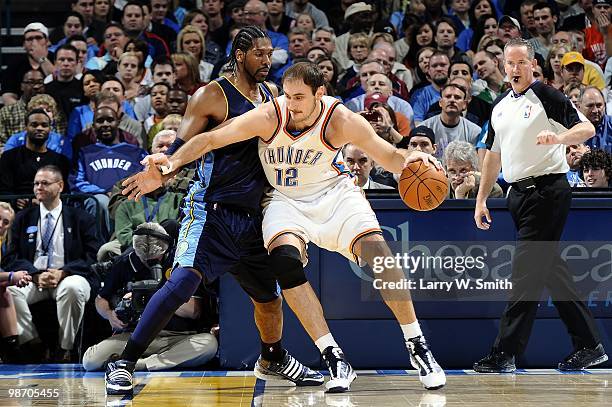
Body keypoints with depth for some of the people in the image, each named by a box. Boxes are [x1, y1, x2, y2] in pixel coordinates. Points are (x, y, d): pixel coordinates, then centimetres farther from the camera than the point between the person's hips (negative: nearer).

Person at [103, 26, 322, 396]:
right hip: (212, 210, -7)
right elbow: (180, 149, -11)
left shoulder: (271, 95, 12)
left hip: (252, 214, 7)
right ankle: (124, 364, -17)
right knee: (183, 282, -21)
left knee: (269, 294, 17)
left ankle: (274, 360, 43)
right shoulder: (213, 95, -9)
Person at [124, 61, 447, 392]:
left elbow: (388, 156, -13)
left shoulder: (340, 120, -21)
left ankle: (417, 347, -6)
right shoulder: (268, 116, -23)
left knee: (376, 250, -23)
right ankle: (335, 360, -24)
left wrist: (408, 159, -37)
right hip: (286, 200, 0)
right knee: (284, 259, -30)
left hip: (333, 192, 0)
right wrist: (169, 166, -34)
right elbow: (210, 139, -21)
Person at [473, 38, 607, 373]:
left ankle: (505, 354, -11)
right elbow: (493, 155, 23)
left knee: (527, 272, -9)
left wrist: (559, 137, -33)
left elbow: (587, 128, -13)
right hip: (519, 194, 8)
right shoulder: (500, 106, 17)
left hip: (547, 191, -8)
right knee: (552, 271, 10)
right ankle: (589, 345, 17)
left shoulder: (546, 96, -5)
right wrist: (481, 200, 19)